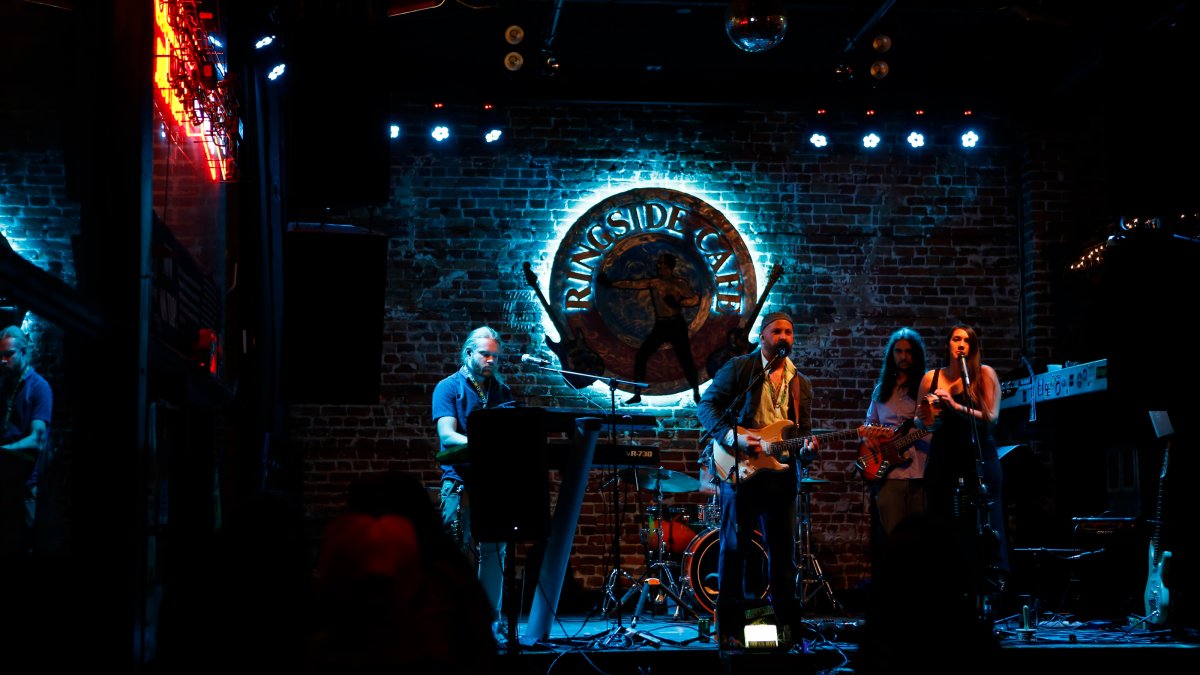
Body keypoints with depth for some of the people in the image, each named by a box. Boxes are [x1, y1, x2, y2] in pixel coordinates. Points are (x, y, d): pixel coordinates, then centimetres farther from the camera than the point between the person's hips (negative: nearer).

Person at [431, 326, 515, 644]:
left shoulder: (502, 391, 16)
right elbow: (447, 436, -11)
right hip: (460, 482, -4)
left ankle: (491, 620, 5)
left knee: (494, 551, 1)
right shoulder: (448, 388, 2)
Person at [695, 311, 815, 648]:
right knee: (735, 547, -1)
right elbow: (706, 405, -3)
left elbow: (803, 430, 17)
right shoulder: (738, 368, 1)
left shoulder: (800, 383, 16)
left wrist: (806, 447, -7)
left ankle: (787, 623, 13)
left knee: (783, 550, 5)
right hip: (738, 469, -4)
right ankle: (730, 627, 6)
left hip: (780, 472, 4)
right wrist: (734, 437, -17)